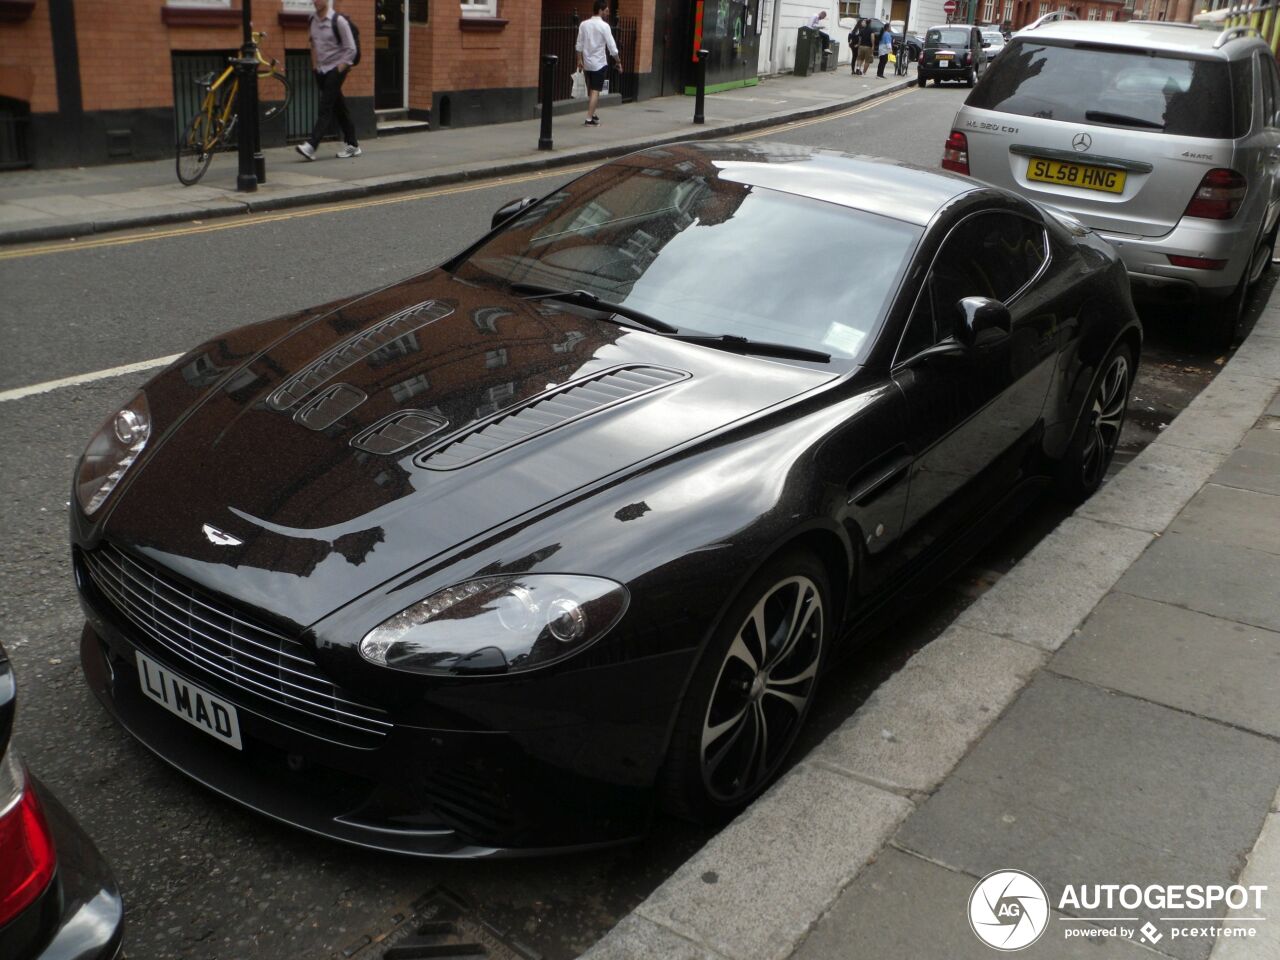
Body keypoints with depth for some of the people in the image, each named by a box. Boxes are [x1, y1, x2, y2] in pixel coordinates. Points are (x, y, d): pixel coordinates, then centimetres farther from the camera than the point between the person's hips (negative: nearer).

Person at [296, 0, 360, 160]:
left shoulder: (338, 21, -11)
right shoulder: (313, 20, 7)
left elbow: (351, 49, -11)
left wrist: (341, 68, -13)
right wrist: (314, 65, 13)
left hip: (335, 69, -7)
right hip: (321, 71, 7)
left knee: (325, 108, -14)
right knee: (338, 108, 10)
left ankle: (311, 146, -22)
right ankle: (352, 145, 17)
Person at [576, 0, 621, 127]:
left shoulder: (583, 24, 1)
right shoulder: (604, 26, -12)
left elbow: (579, 45, 4)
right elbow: (612, 47, -11)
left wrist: (580, 60, 11)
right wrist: (618, 61, 0)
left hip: (587, 63, 5)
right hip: (599, 63, -5)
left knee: (590, 91, 17)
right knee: (595, 91, -3)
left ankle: (592, 115, 28)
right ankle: (589, 119, -8)